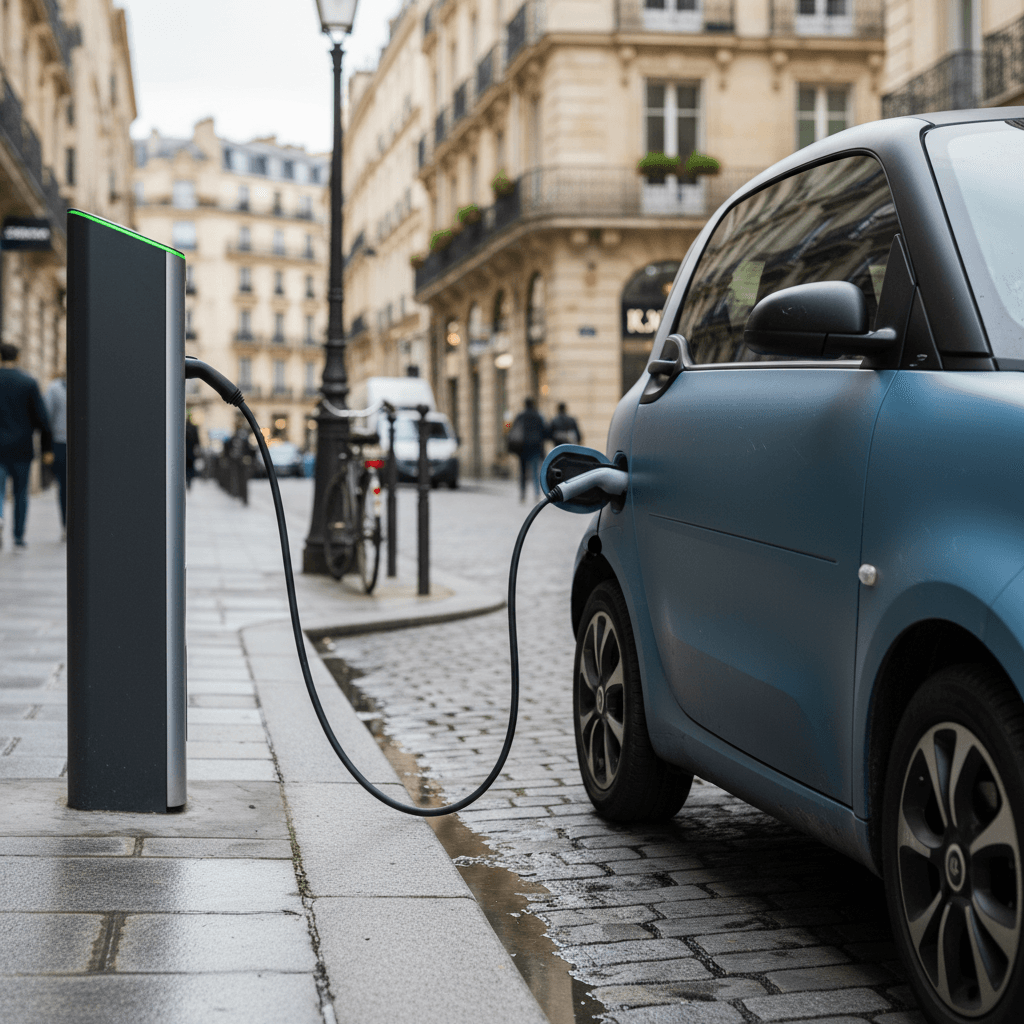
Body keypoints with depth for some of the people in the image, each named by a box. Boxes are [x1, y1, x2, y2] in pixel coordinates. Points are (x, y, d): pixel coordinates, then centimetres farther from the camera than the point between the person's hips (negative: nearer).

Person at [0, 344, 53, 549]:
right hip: (22, 448, 0)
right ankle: (19, 536, 14)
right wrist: (47, 448, 0)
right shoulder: (29, 383, -2)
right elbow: (41, 417, -3)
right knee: (21, 493, 11)